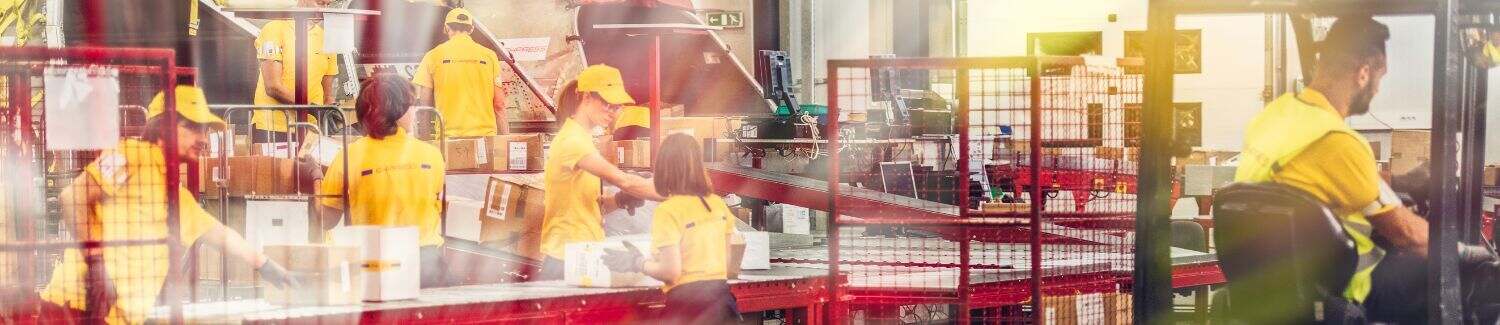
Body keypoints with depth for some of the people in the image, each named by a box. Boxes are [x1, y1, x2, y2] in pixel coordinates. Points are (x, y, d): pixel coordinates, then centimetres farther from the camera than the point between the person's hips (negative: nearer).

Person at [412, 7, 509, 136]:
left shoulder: (433, 56, 5)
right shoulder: (489, 56, 6)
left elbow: (424, 103, 5)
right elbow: (499, 104, 5)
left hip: (449, 135, 0)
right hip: (485, 134, 1)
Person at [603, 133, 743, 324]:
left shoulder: (668, 211, -11)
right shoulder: (718, 204, 6)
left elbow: (671, 271, -13)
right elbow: (730, 264, 12)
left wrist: (637, 263, 2)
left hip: (688, 302, -6)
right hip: (721, 298, 6)